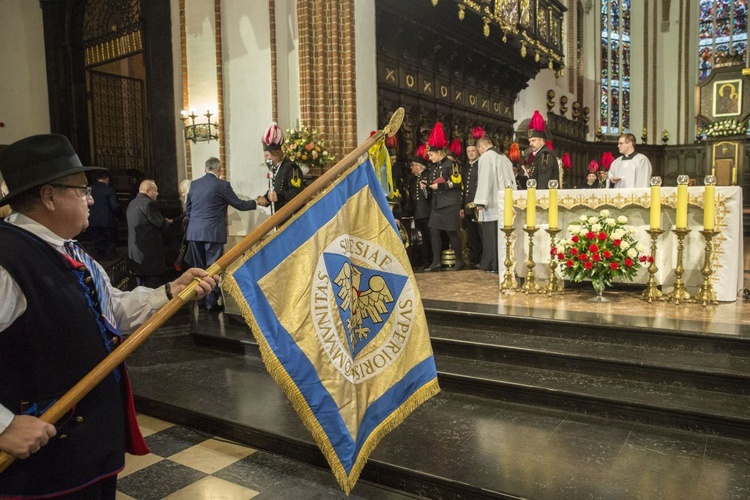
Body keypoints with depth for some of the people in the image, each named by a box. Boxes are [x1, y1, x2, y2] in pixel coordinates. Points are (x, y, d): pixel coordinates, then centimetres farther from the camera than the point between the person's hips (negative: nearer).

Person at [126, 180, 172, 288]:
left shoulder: (132, 204, 16)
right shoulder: (148, 203, -14)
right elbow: (161, 223, -16)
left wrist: (164, 221, 18)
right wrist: (167, 222, 6)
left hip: (135, 250, 10)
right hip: (150, 250, -9)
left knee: (141, 286, 14)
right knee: (153, 285, -5)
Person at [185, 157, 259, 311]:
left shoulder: (194, 184, 9)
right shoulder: (222, 185, -7)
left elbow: (187, 209, 14)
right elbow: (239, 204, 1)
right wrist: (255, 202, 16)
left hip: (194, 232, 5)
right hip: (213, 232, -5)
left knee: (198, 268, 12)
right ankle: (211, 301, -1)